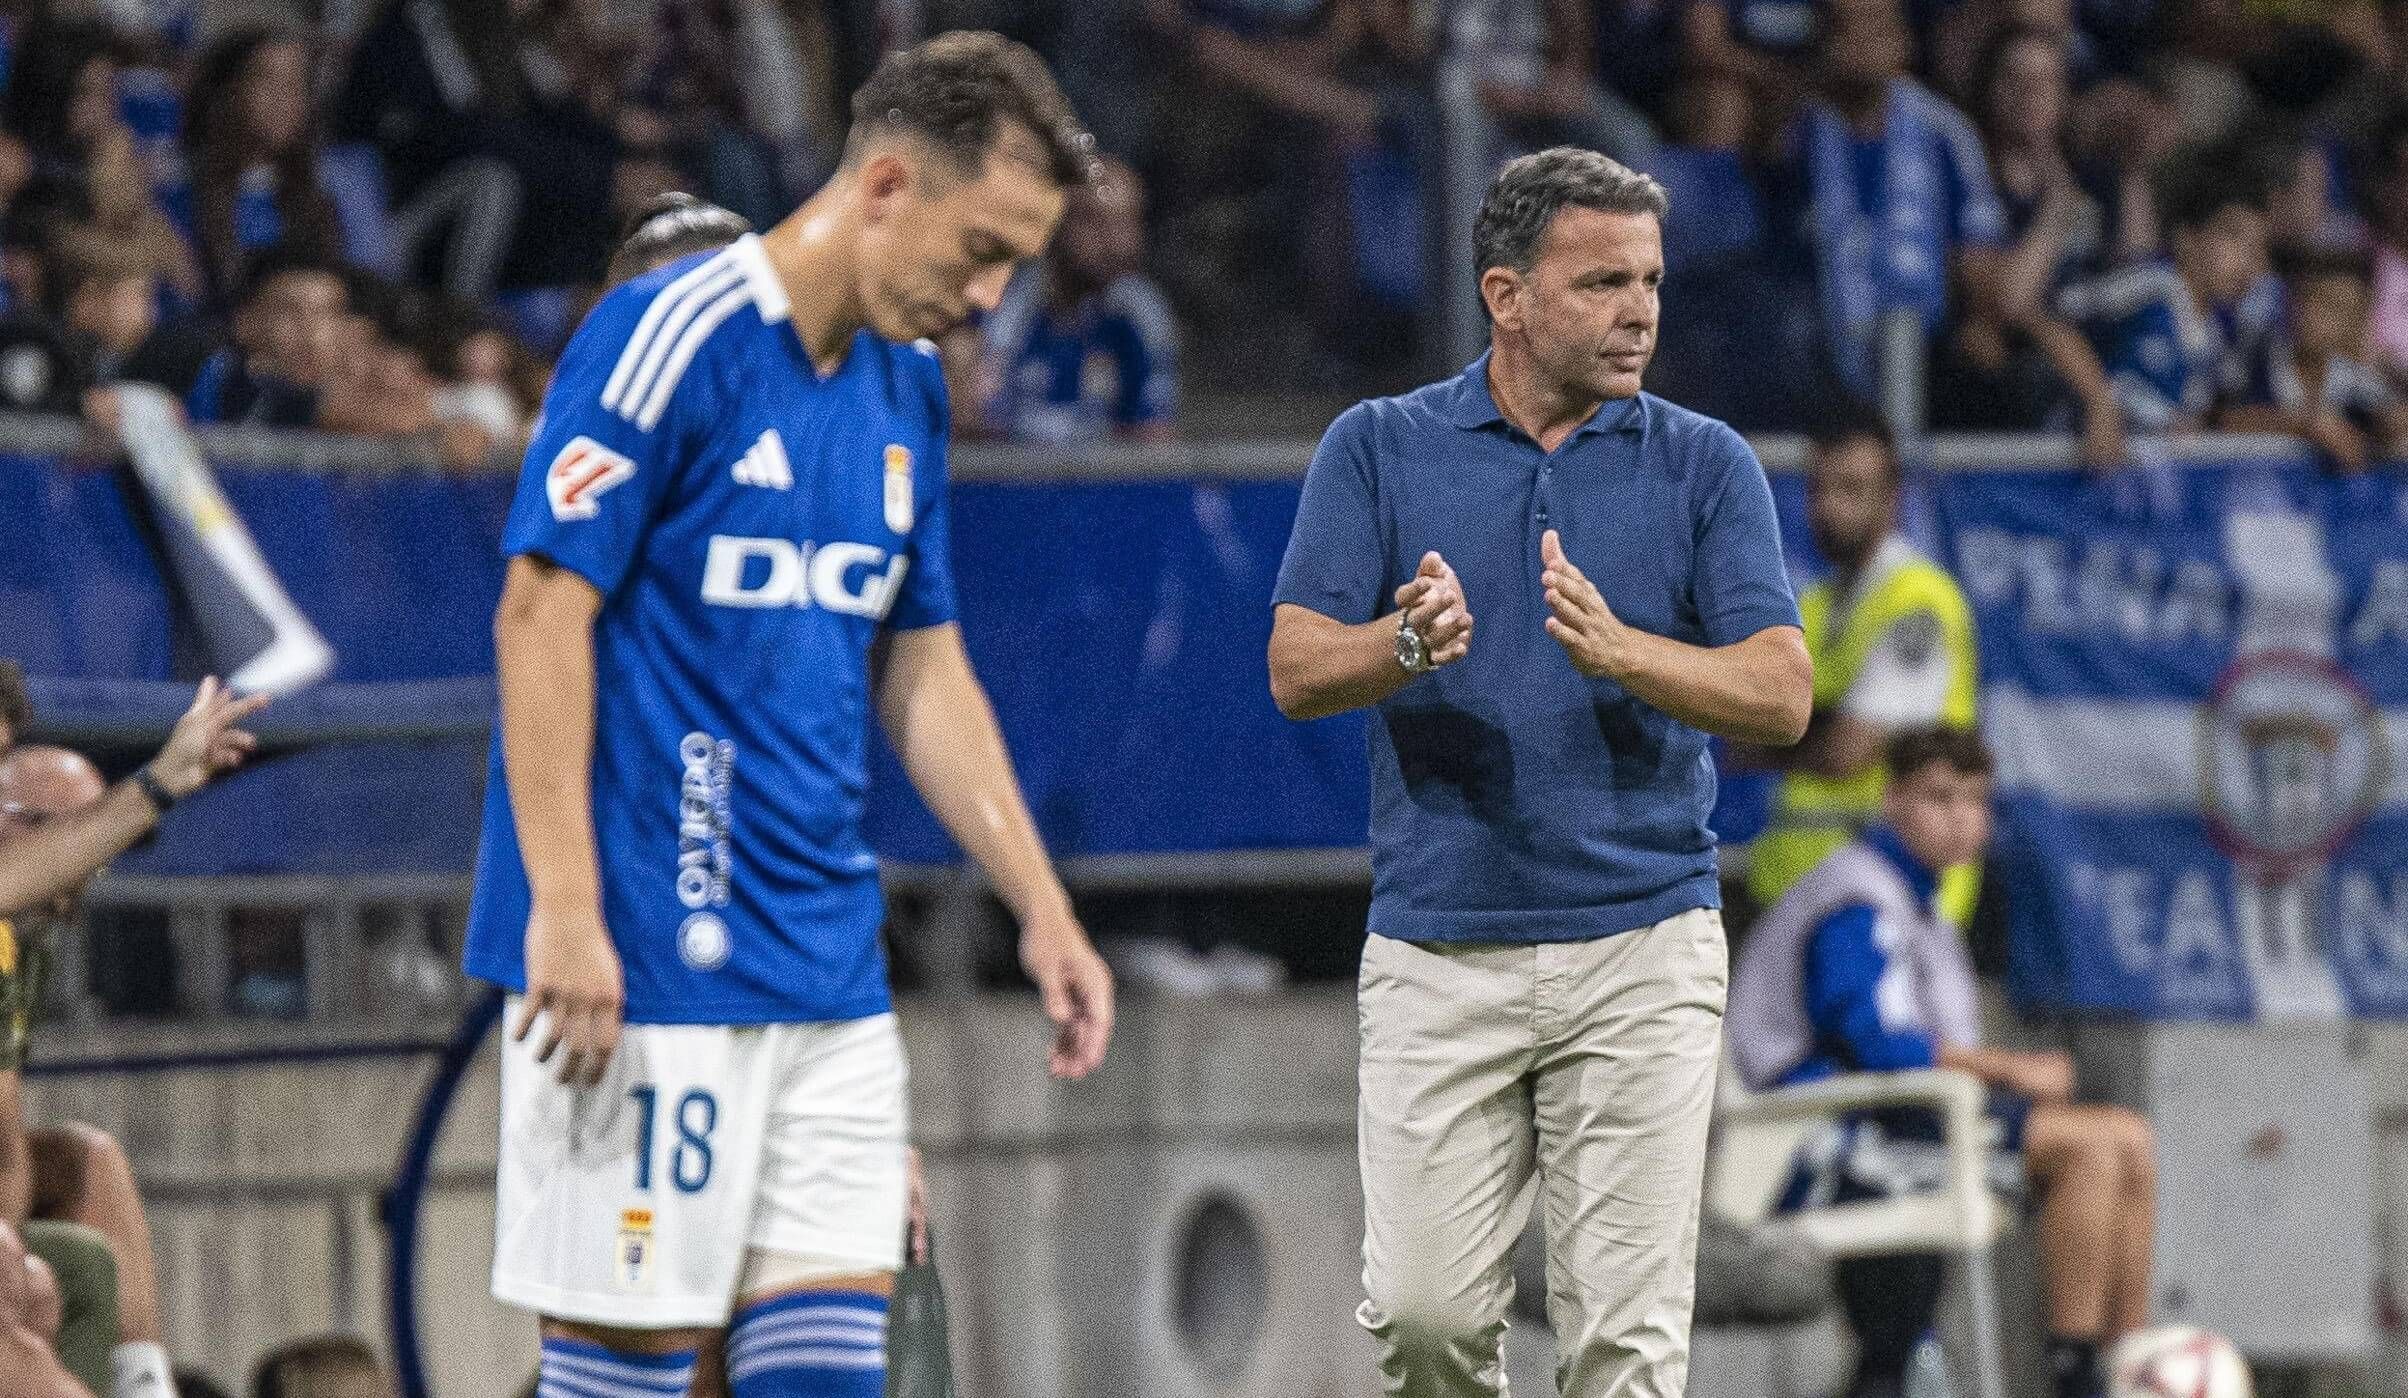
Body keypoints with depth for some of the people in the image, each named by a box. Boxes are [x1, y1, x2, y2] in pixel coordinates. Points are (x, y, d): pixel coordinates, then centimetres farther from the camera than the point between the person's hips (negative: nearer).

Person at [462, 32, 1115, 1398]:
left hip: (829, 969, 8)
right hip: (647, 963, -8)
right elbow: (542, 612, -14)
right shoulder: (668, 339, -11)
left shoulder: (906, 388, 14)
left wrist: (1041, 906, 17)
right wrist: (565, 910, -20)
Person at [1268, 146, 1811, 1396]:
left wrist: (1618, 650, -23)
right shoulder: (1379, 449, 6)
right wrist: (1410, 644, -25)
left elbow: (1780, 696, -5)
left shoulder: (1706, 465, 5)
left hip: (1640, 955, 0)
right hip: (1438, 954, 0)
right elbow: (1297, 671, -3)